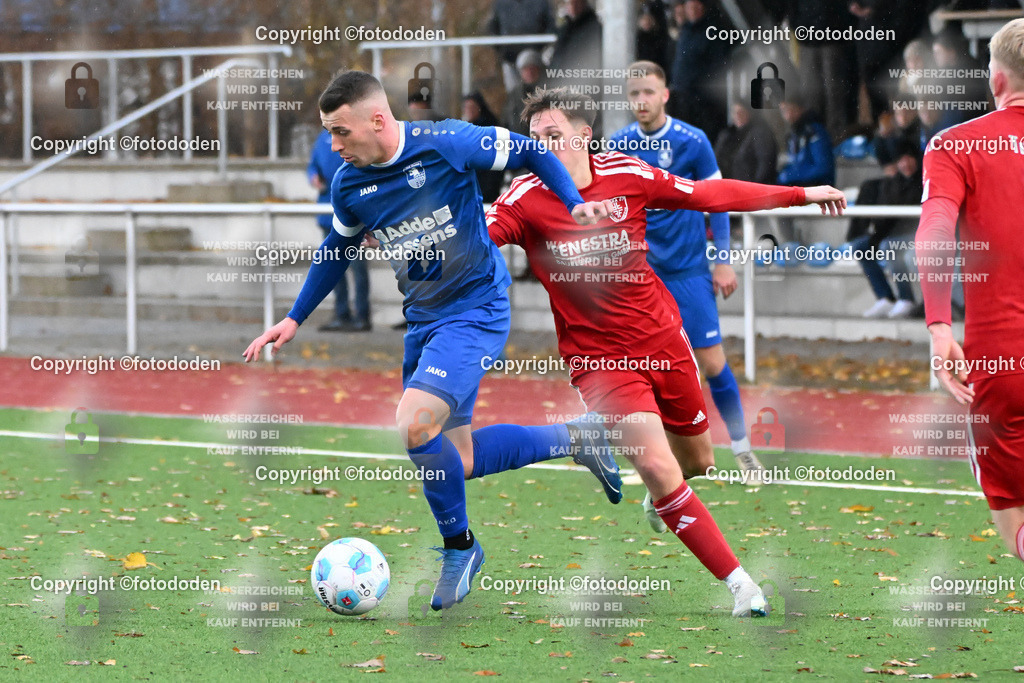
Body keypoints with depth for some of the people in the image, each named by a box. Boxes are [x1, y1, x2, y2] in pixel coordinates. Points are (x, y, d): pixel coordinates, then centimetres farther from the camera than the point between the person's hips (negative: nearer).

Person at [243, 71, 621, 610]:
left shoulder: (447, 145, -18)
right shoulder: (348, 185, -1)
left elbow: (532, 152, -5)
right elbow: (337, 250, 18)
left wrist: (575, 205, -17)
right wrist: (294, 320, 16)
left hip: (476, 308, -7)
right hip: (423, 319, 7)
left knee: (413, 426, -25)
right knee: (456, 461, 8)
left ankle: (459, 546, -3)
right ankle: (571, 439, 29)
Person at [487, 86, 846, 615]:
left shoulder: (627, 175, -6)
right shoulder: (527, 199, -14)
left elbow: (711, 194, 4)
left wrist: (800, 194, 9)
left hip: (663, 341, 3)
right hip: (598, 357, -3)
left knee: (697, 462, 17)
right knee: (657, 467, -18)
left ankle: (661, 506, 55)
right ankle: (739, 583, -9)